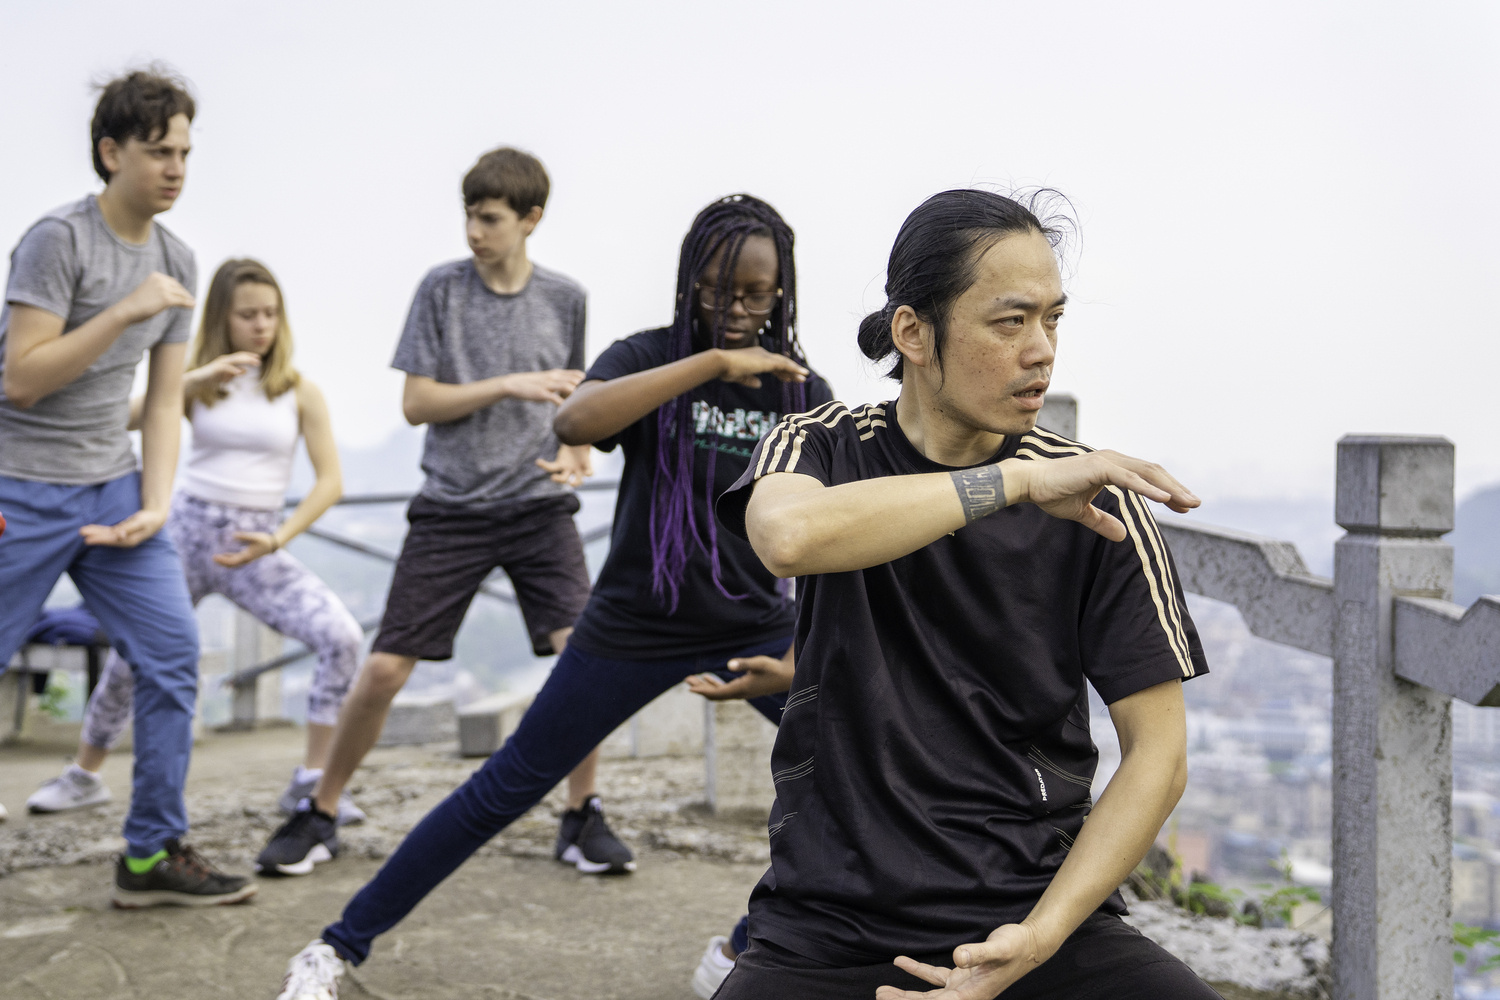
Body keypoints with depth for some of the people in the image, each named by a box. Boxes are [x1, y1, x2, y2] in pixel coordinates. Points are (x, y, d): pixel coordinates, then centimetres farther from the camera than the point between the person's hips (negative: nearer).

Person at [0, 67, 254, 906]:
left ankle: (154, 854, 8)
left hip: (114, 489, 6)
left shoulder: (177, 261, 9)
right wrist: (125, 312, -22)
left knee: (173, 656, -2)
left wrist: (155, 506, -1)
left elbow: (163, 404, 11)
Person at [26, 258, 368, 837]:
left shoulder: (299, 392, 0)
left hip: (257, 546, -1)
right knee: (130, 656, 1)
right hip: (187, 529, 1)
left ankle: (311, 784, -10)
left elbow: (330, 480, -3)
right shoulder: (197, 384, 3)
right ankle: (84, 775, 27)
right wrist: (194, 381, -20)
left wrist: (277, 539, -15)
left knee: (342, 637, -20)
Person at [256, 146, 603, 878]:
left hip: (538, 508, 1)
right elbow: (416, 403, -4)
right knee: (385, 668, -3)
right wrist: (508, 385, -14)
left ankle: (582, 817, 3)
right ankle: (320, 815, 16)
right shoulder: (441, 289, -1)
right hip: (452, 508, -1)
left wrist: (574, 455, -4)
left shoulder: (564, 298, 5)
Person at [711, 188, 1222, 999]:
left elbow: (1157, 749, 0)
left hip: (1039, 910, 1)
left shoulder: (1092, 503, 0)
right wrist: (1018, 481, -20)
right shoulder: (826, 448, 2)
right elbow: (789, 536, -23)